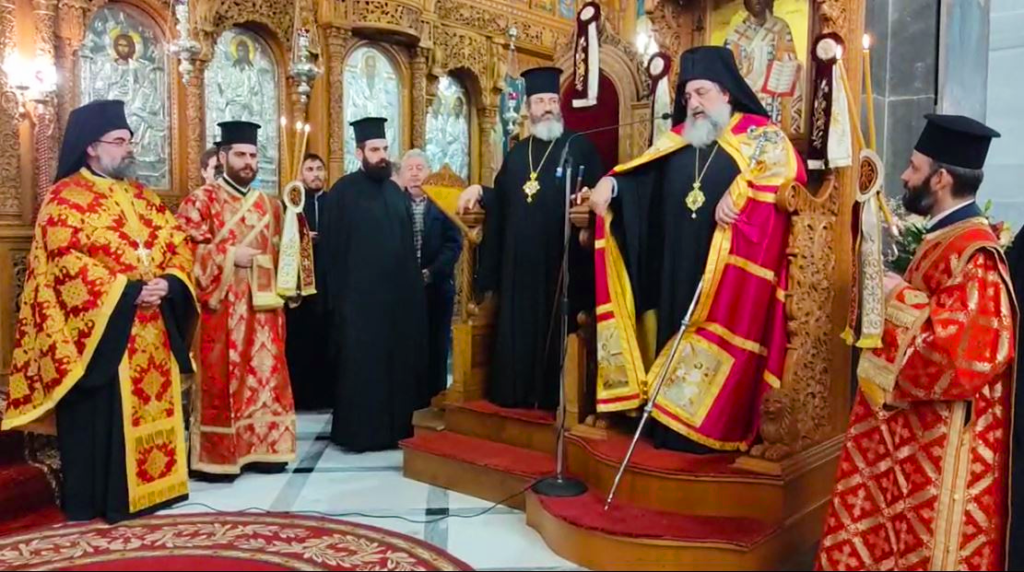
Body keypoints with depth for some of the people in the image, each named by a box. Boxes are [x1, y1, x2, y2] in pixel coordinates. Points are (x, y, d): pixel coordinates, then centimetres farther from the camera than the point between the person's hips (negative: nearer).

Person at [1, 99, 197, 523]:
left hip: (151, 330, 7)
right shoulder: (65, 198, -5)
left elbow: (179, 246, 9)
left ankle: (149, 484, 24)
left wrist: (167, 283, -10)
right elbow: (66, 261, -16)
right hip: (97, 328, -6)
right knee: (101, 414, -1)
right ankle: (94, 499, 11)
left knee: (150, 405, 12)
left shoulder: (143, 197, 15)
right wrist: (127, 291, -19)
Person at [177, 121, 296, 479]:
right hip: (221, 307, -6)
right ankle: (216, 457, 6)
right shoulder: (202, 200, -2)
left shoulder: (268, 204, 16)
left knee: (264, 376, 8)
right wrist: (228, 256, -16)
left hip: (262, 306, 6)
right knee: (221, 380, -2)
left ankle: (262, 449, 17)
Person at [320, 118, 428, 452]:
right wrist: (338, 292, -11)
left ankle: (395, 428, 19)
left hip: (397, 293, 6)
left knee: (397, 361, 9)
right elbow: (331, 248, -7)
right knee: (361, 365, 0)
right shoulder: (343, 191, -5)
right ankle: (359, 432, 9)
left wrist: (413, 285, 13)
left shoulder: (395, 192, 14)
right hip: (359, 295, -6)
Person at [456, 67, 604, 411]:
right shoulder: (516, 154, 17)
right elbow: (503, 201, 20)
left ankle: (555, 396, 9)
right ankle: (517, 392, 19)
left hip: (562, 260, -5)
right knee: (518, 327, 9)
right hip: (519, 262, 5)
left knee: (556, 329, -1)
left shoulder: (580, 148, 1)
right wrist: (480, 193, 3)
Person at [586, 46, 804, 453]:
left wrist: (738, 191, -26)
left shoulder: (758, 134, -1)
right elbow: (638, 175, 14)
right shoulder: (678, 139, 15)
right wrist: (610, 184, -5)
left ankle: (711, 428, 3)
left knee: (717, 344, -5)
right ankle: (671, 425, 16)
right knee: (675, 339, 8)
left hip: (726, 271, -6)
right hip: (677, 270, 6)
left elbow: (788, 168, -17)